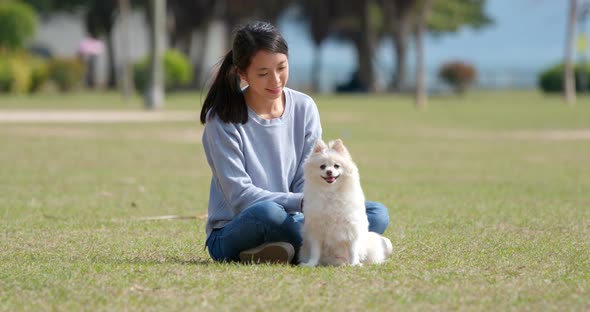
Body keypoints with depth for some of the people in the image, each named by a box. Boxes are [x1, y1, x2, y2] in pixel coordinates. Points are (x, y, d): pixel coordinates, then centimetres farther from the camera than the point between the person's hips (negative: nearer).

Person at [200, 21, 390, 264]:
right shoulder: (222, 119, -10)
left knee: (377, 214, -15)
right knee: (267, 213, -40)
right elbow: (240, 195, -16)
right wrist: (300, 202, -28)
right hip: (234, 233, -5)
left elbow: (306, 182, 1)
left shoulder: (304, 108, 3)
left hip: (288, 225, 5)